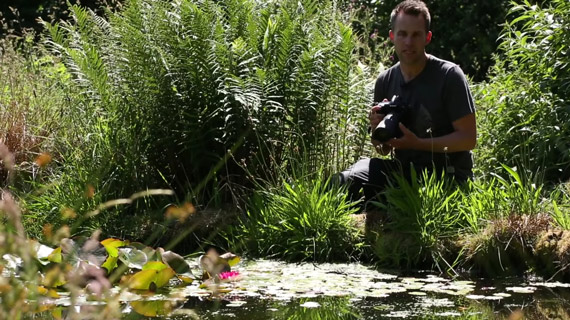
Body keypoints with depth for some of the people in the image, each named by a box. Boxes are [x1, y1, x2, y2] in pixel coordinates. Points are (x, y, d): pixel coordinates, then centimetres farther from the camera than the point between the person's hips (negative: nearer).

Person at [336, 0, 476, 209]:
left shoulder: (449, 76, -10)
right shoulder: (385, 81, 7)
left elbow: (468, 138, -12)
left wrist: (418, 144, -21)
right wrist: (377, 128, -8)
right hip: (403, 169, 5)